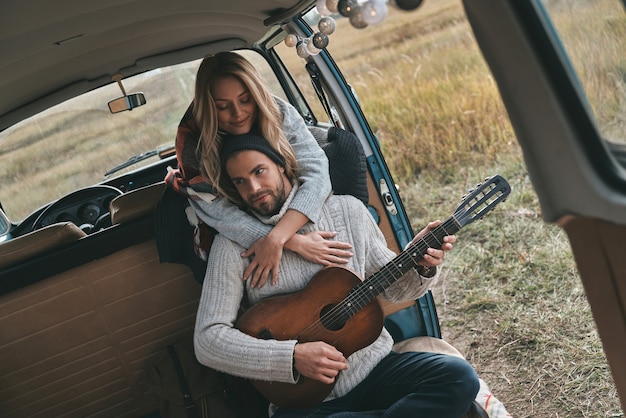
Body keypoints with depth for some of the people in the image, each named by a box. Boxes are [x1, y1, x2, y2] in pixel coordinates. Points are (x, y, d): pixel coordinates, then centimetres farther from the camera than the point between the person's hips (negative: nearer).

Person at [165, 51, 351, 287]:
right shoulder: (193, 140, -22)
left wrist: (277, 238, -43)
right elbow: (219, 213, -29)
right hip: (237, 242, -2)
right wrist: (295, 243, -39)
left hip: (294, 220, 2)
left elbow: (316, 171, -28)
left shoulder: (279, 113, -17)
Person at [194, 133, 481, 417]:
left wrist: (421, 267, -9)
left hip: (375, 365, 2)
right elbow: (207, 340, -10)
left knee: (459, 378, -21)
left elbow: (390, 287, 13)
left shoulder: (346, 210, 3)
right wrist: (293, 357, -19)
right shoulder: (233, 245, -5)